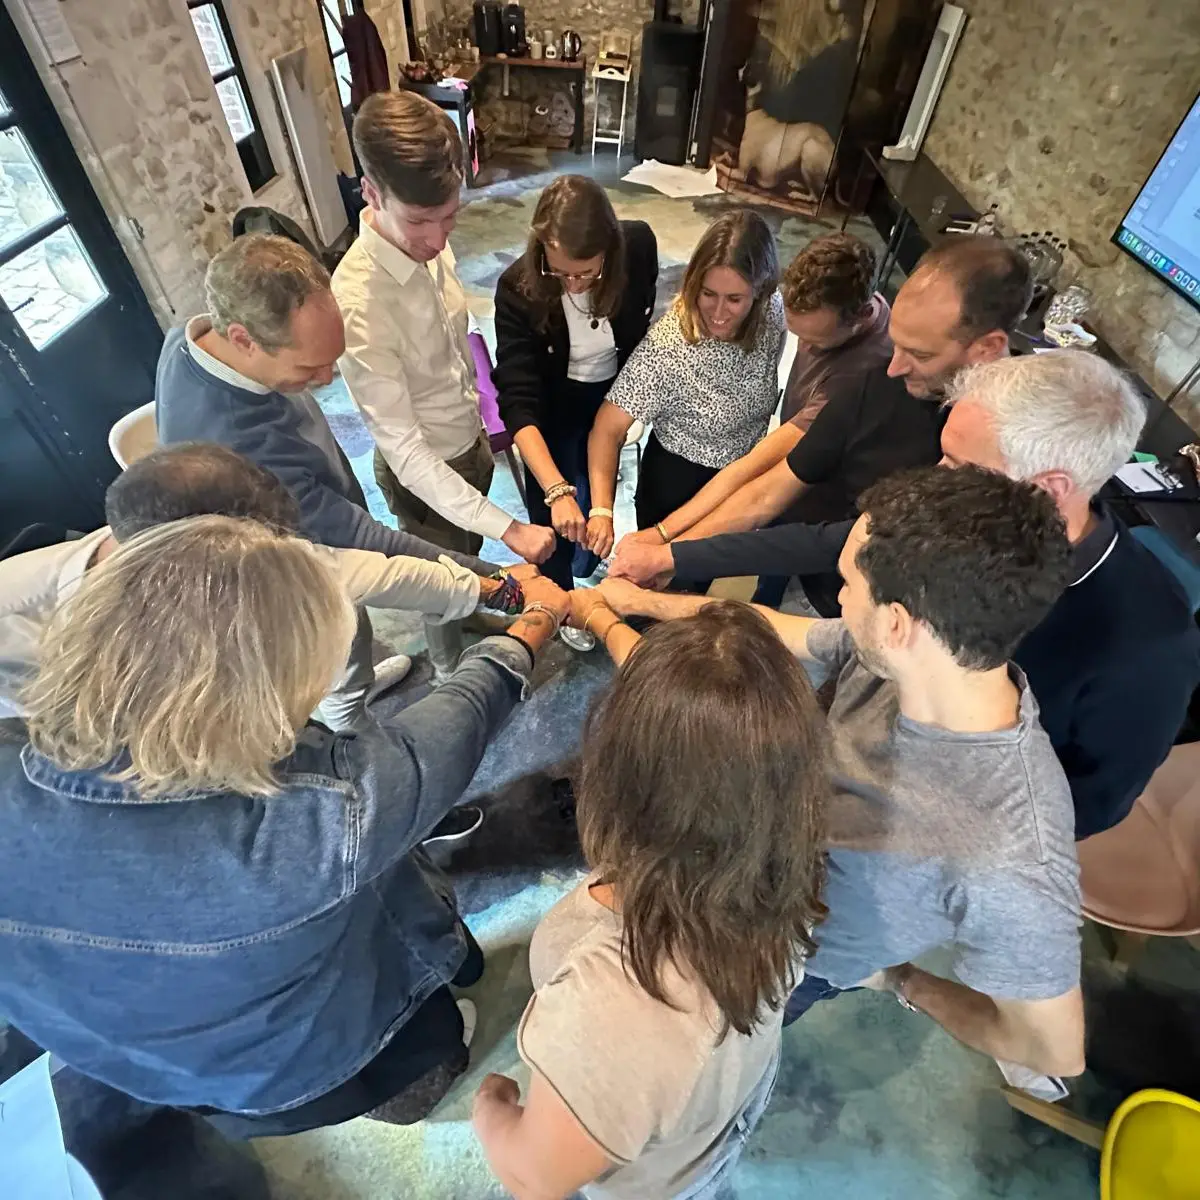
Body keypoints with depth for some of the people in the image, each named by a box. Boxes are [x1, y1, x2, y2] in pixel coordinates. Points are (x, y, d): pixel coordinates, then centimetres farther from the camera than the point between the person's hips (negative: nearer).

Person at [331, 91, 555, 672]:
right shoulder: (358, 303, -34)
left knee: (468, 554, 31)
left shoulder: (427, 241, -10)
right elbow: (406, 450, -33)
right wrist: (507, 528, -35)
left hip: (469, 442, 7)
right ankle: (451, 667, 50)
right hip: (422, 471, -6)